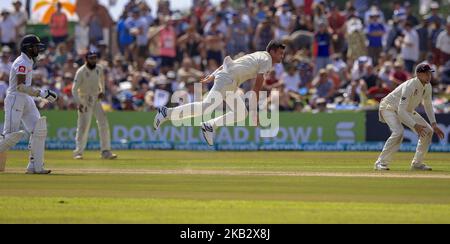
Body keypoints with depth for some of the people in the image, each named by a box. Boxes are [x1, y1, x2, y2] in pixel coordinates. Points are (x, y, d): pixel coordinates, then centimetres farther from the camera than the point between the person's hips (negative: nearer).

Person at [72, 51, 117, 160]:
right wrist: (79, 103, -31)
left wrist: (102, 91, 5)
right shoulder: (81, 72, -16)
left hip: (96, 99, 5)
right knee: (83, 126, -7)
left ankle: (106, 151, 0)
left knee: (104, 124, -3)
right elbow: (74, 89, -19)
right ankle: (78, 152, 5)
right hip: (84, 100, -5)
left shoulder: (99, 69, 1)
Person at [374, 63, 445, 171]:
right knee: (398, 132, -33)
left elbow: (428, 105, 6)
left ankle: (417, 163, 8)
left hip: (408, 110, 8)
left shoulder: (427, 86, -9)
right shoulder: (409, 86, -34)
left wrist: (434, 125, -4)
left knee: (428, 131, -2)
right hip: (390, 108, -8)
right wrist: (415, 125, -43)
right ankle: (381, 163, -24)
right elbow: (401, 110, -38)